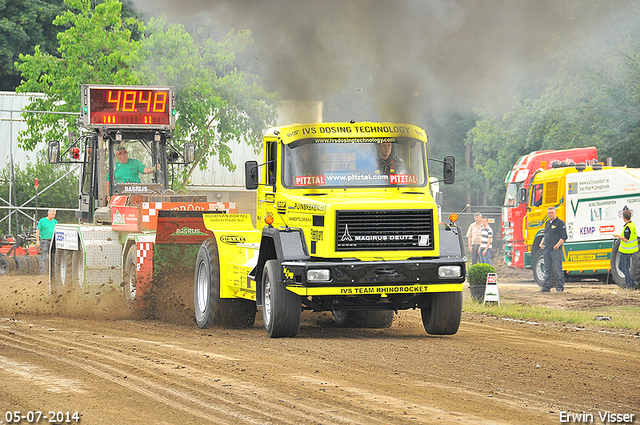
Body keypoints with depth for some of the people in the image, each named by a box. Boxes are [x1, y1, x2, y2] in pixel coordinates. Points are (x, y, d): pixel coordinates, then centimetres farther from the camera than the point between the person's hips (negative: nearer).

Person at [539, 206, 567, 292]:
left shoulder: (560, 223, -4)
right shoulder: (547, 223, 19)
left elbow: (563, 237, -9)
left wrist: (558, 245, -21)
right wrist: (541, 244, 12)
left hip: (556, 250, -7)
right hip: (547, 249, 7)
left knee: (558, 270, -6)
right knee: (548, 270, 9)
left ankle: (559, 287, -2)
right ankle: (546, 287, 12)